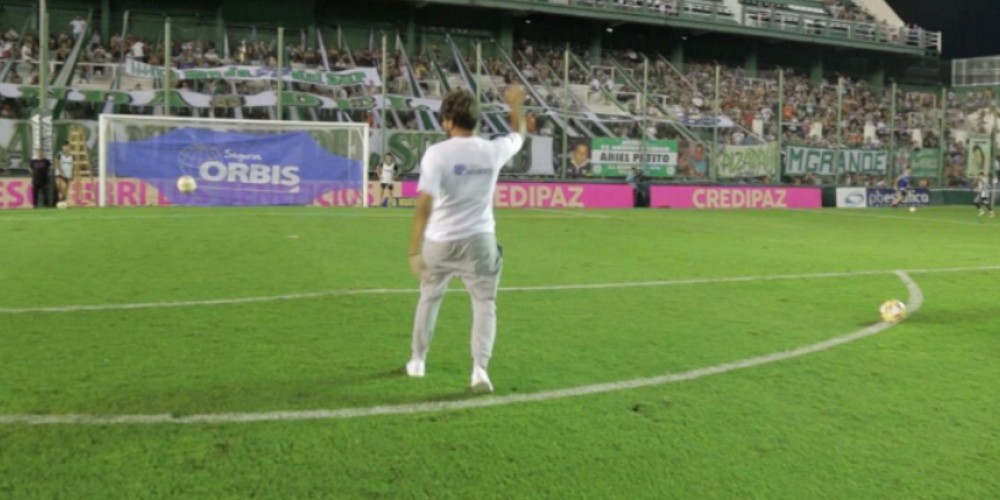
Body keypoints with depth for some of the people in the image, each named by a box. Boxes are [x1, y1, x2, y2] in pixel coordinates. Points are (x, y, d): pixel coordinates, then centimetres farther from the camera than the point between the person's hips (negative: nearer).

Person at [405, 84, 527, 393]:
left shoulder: (437, 153, -13)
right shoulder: (493, 151, -3)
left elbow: (424, 204, -20)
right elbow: (518, 136, 21)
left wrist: (415, 250, -19)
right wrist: (516, 105, 39)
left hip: (440, 242, 0)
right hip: (479, 240, 1)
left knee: (429, 298, 19)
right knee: (485, 303, 9)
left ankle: (417, 360, 34)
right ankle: (480, 367, -5)